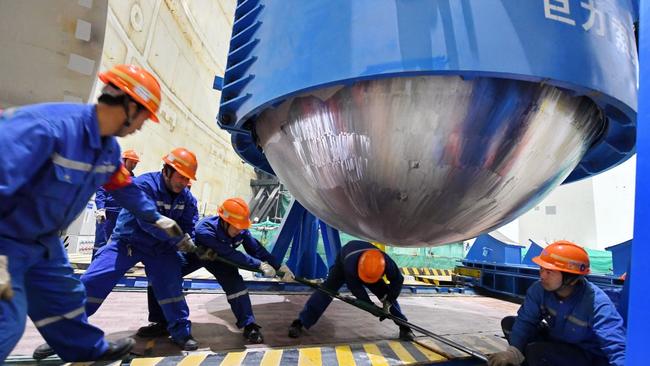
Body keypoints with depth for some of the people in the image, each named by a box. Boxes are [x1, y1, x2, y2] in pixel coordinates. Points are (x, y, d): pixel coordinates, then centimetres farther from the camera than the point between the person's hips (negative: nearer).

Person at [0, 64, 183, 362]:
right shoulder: (45, 126, -33)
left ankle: (91, 350, 37)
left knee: (64, 296, 20)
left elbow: (125, 188, 13)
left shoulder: (109, 148, -3)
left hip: (43, 240, 9)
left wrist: (156, 218, 19)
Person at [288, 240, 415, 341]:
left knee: (386, 293, -8)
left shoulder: (387, 263, -40)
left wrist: (388, 302, -27)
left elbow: (397, 281, -23)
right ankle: (299, 322, -15)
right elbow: (355, 288, -33)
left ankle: (404, 326, 5)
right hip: (344, 261, -3)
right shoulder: (350, 264, -47)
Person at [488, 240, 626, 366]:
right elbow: (526, 320, -16)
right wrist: (514, 351, -31)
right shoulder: (540, 289, -17)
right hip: (557, 340, 6)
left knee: (536, 351, -30)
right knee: (509, 322, -4)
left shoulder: (597, 303, -31)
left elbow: (617, 348, -38)